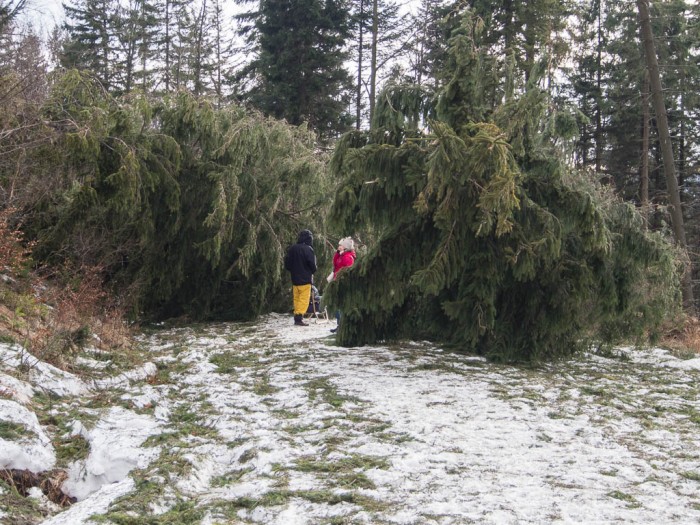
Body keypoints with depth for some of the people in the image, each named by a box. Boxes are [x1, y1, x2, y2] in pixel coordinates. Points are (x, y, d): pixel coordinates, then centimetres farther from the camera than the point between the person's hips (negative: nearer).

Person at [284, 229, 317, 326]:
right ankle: (299, 318, -14)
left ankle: (297, 315, 17)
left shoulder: (292, 248, 6)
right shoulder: (308, 249, -13)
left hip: (295, 278, 6)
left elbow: (287, 263, 10)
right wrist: (313, 271, 8)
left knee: (296, 298, 14)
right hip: (305, 279, -6)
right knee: (304, 299, -6)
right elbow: (312, 264, -12)